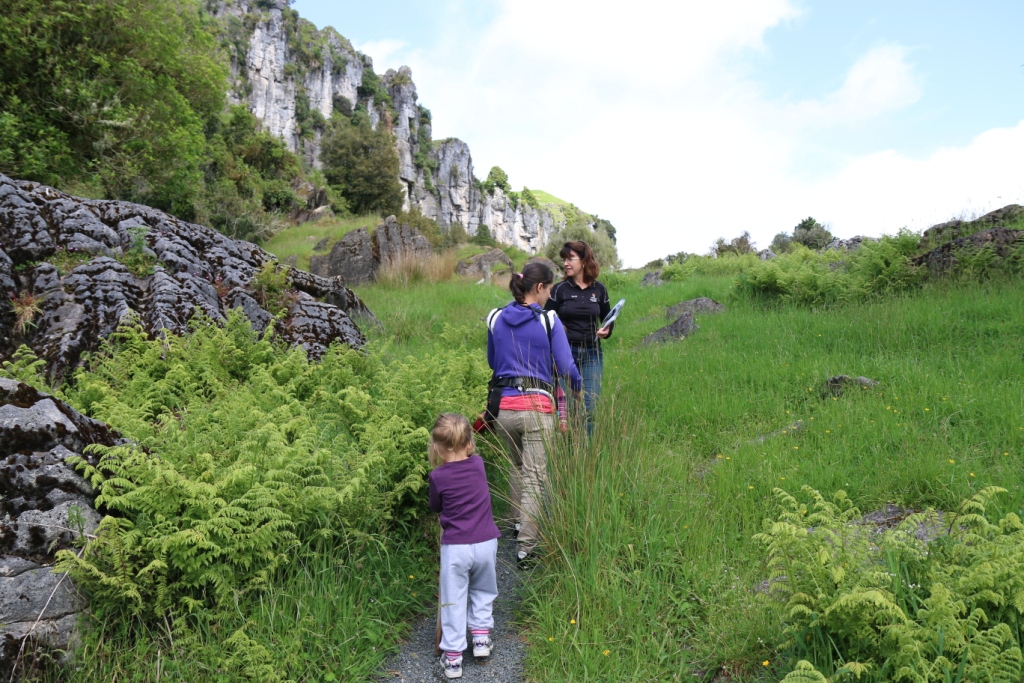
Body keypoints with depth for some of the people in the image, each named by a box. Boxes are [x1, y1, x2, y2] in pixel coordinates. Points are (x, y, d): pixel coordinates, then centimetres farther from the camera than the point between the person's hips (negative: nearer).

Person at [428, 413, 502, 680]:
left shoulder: (437, 477, -11)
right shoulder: (479, 465, -2)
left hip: (455, 548, -3)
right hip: (485, 544, 3)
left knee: (454, 602, 8)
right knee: (483, 593, 25)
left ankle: (452, 658, 13)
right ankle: (481, 637, 26)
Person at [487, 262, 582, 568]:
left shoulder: (496, 319, 6)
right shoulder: (549, 320, -6)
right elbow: (565, 367, -6)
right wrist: (577, 384, 14)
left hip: (503, 407, 5)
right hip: (537, 407, -4)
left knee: (518, 466, 27)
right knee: (534, 477, 2)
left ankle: (520, 522, 41)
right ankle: (525, 548, 1)